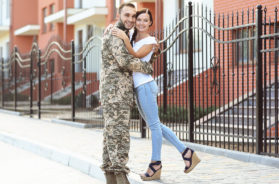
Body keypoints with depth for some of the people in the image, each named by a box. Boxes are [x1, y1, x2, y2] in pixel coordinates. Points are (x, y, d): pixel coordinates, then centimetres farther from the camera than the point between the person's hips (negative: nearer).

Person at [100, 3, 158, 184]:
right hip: (115, 90, -10)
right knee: (118, 131, -15)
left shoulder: (124, 35, 24)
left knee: (112, 132, 7)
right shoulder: (115, 33, -8)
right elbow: (125, 61, -19)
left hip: (122, 92, 10)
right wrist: (148, 68, -4)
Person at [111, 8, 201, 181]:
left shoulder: (150, 41, -4)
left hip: (145, 85, -9)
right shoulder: (133, 38, 17)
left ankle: (156, 165, 1)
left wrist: (125, 38, -24)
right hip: (138, 87, 9)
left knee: (154, 124, -3)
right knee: (155, 124, 11)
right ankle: (186, 152, 14)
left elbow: (136, 55, -17)